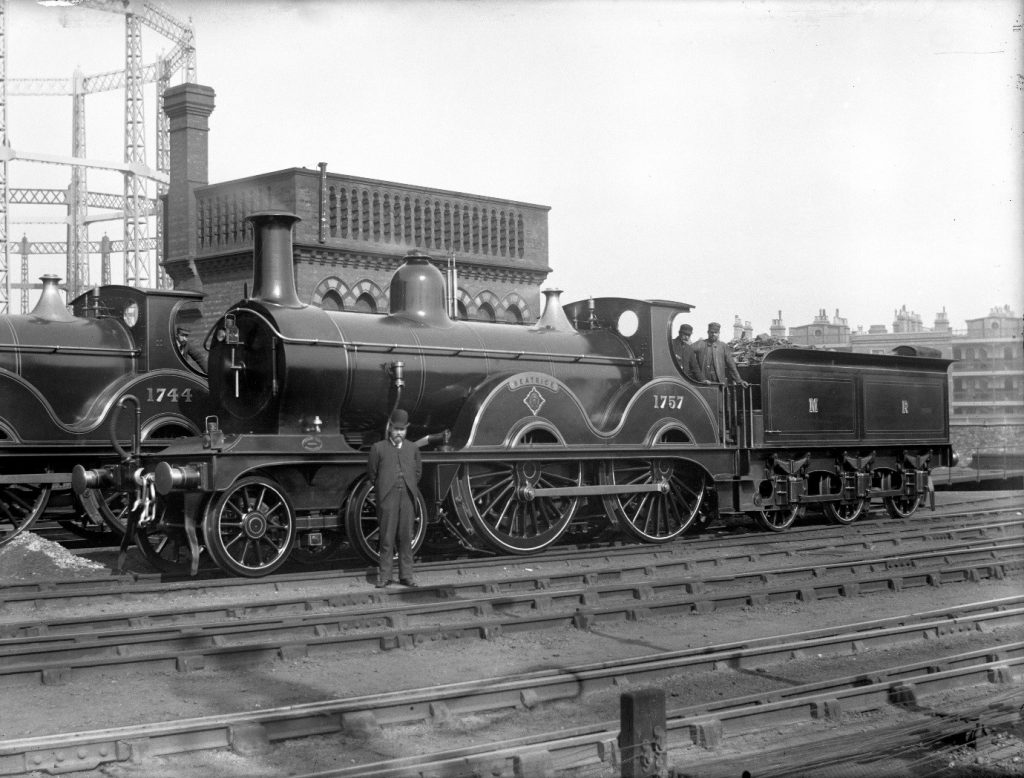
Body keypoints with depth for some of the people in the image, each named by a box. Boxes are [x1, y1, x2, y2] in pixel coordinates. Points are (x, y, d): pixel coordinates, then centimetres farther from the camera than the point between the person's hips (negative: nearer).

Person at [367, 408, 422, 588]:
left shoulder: (413, 448, 13)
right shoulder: (378, 448, 3)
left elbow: (418, 470, 22)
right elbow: (371, 472, 8)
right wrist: (382, 490, 9)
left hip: (407, 497, 3)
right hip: (387, 498, -3)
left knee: (406, 538, 4)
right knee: (387, 538, -2)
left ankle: (406, 575, 10)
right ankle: (384, 576, 3)